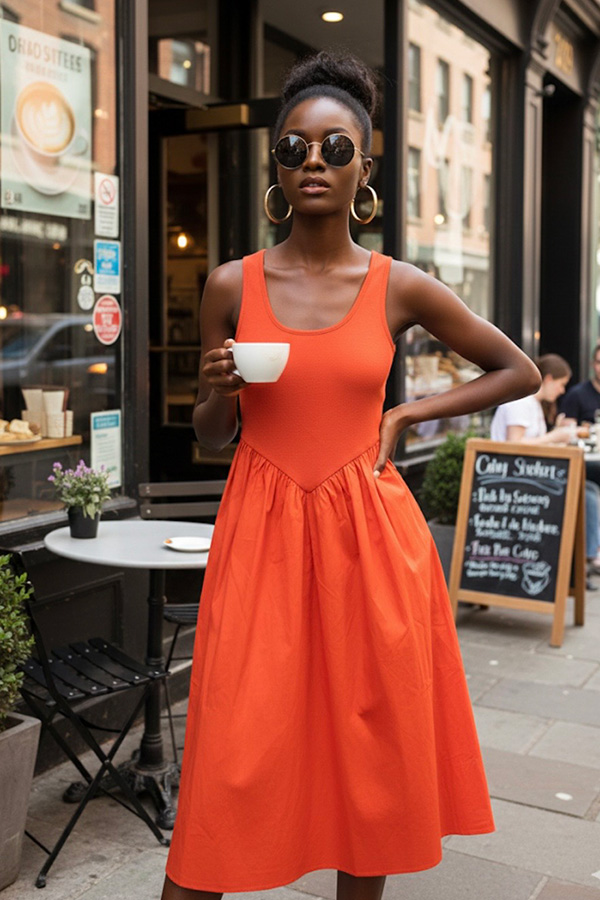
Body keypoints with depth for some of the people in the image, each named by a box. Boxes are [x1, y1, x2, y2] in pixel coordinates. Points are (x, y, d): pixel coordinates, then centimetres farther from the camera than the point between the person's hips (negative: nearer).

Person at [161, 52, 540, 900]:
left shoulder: (401, 287, 1)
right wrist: (219, 393, -12)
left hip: (369, 536, 1)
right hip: (261, 533, 0)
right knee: (230, 763, 1)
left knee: (371, 750, 10)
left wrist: (404, 415, 3)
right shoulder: (232, 284, 2)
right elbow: (212, 436, 10)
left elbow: (520, 372, 12)